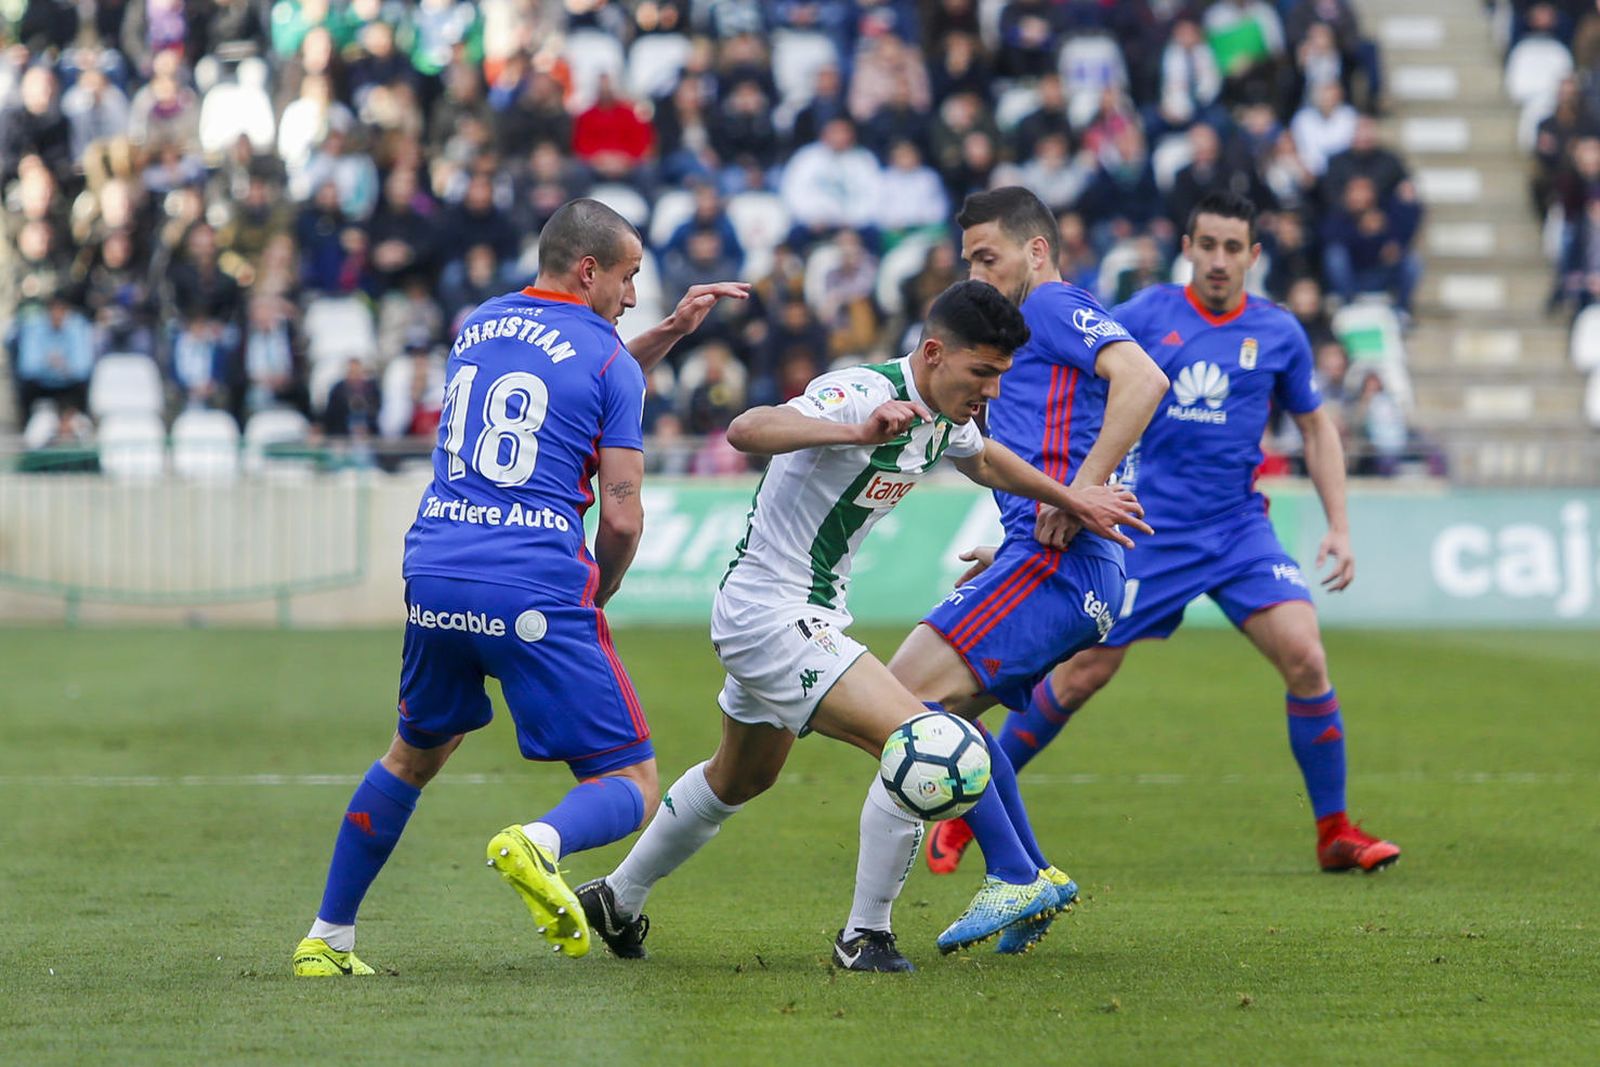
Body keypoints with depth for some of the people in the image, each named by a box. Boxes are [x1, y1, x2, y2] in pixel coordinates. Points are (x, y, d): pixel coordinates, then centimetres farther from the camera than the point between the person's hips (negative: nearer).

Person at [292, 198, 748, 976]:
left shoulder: (479, 327, 18)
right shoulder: (605, 360, 0)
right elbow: (621, 518, -4)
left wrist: (669, 331, 33)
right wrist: (596, 599, 14)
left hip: (434, 573, 6)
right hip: (536, 589, -6)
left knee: (415, 755, 29)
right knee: (631, 788, 1)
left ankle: (326, 940, 27)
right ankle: (538, 845, -32)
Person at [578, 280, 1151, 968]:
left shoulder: (945, 414, 3)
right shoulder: (866, 394, -26)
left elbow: (983, 460, 28)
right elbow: (746, 430, -41)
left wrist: (1071, 499, 29)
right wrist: (858, 433, -54)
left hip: (807, 616, 10)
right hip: (771, 616, -10)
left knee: (740, 780, 28)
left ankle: (616, 901, 45)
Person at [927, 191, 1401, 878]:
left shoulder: (1279, 334, 2)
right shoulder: (1146, 317, -4)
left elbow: (1315, 427, 14)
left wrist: (1339, 527, 6)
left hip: (1240, 530, 1)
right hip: (1150, 530, -1)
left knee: (1304, 658, -16)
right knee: (1080, 675, -1)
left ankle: (1335, 834, -3)